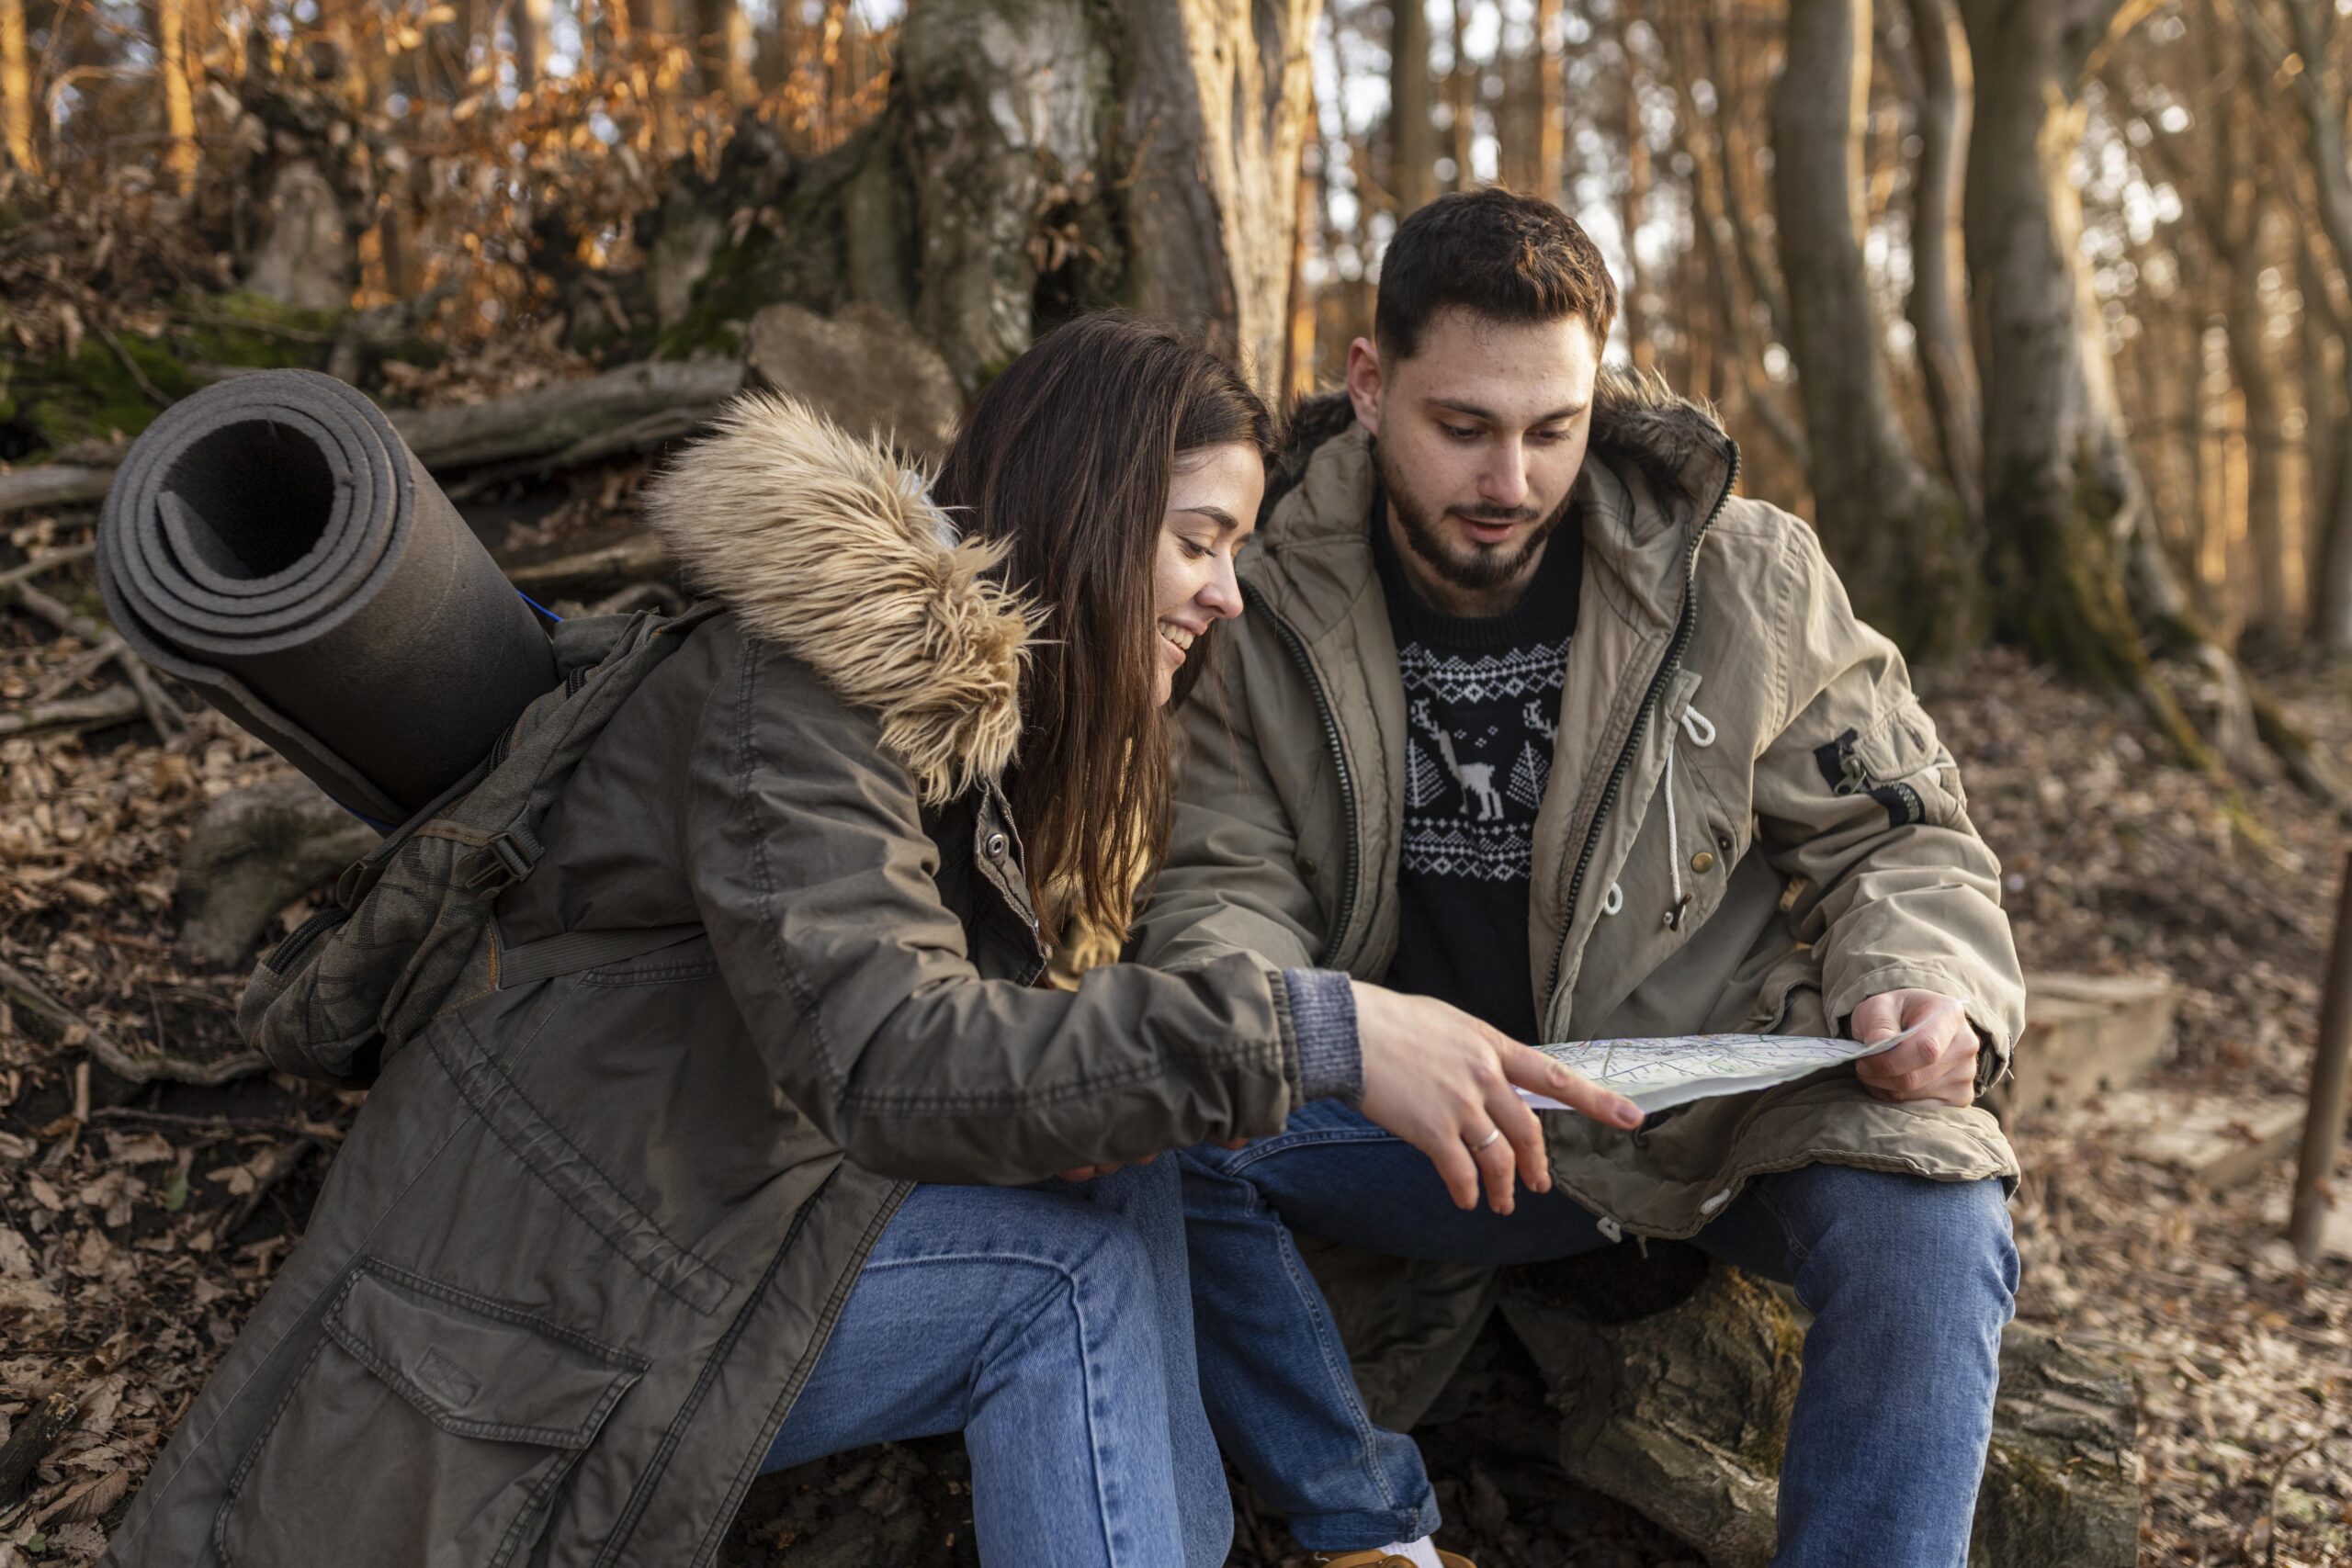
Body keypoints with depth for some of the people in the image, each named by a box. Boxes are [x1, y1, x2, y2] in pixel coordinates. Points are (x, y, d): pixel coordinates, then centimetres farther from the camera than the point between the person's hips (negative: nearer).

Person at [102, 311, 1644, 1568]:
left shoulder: (995, 694, 9)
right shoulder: (794, 693, -21)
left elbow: (991, 1014, 4)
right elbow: (885, 1057, -34)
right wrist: (1311, 1031, -38)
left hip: (686, 1215, 8)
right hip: (525, 1318, -8)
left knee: (1135, 1182, -8)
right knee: (1081, 1269, -20)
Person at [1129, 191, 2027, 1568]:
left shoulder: (1747, 577, -6)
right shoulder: (1273, 612, -4)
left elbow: (1897, 838, 2)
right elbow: (1222, 881, -3)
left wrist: (1925, 989, -21)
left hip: (1728, 1094, -1)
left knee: (1927, 1216, -32)